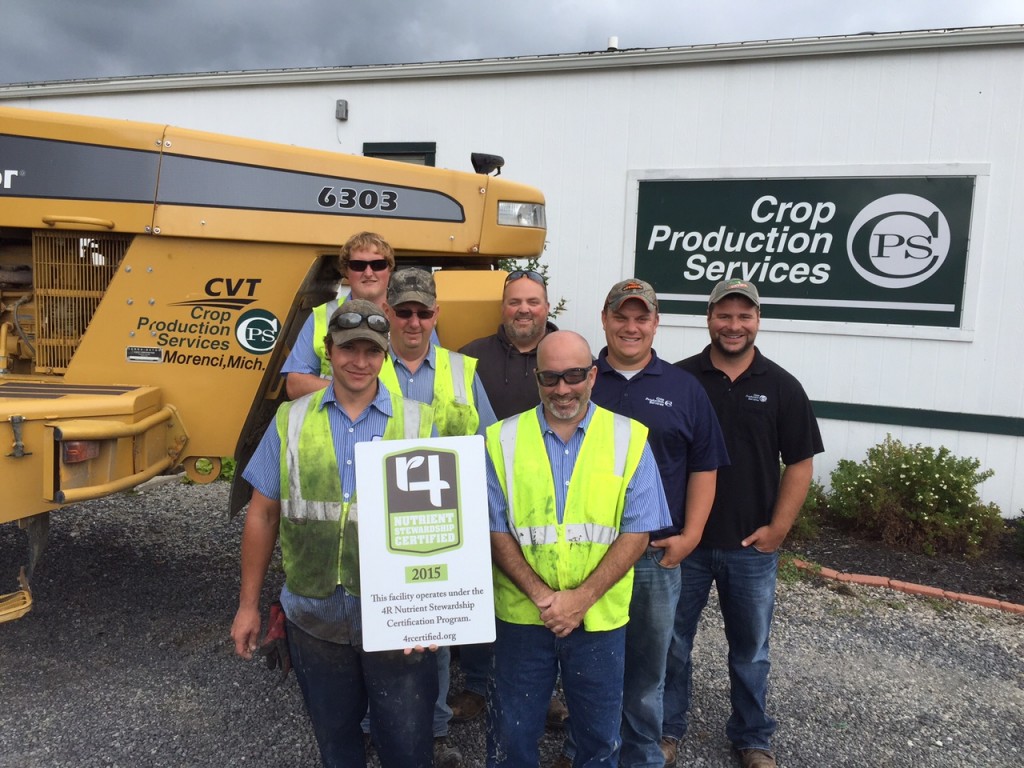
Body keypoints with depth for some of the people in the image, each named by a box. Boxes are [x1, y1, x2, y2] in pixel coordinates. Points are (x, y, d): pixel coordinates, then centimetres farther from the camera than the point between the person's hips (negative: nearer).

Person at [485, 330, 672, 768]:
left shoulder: (629, 438, -4)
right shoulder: (504, 439, -2)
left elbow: (636, 533, -6)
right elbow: (495, 531, -2)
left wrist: (581, 598, -14)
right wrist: (540, 594, -14)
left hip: (599, 618, 0)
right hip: (521, 615, 1)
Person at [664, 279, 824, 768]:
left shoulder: (781, 387, -1)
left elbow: (800, 464, 1)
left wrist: (777, 528, -7)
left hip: (752, 546, 1)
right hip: (683, 541, 0)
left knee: (750, 649, 16)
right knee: (672, 641, 13)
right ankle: (667, 727, 34)